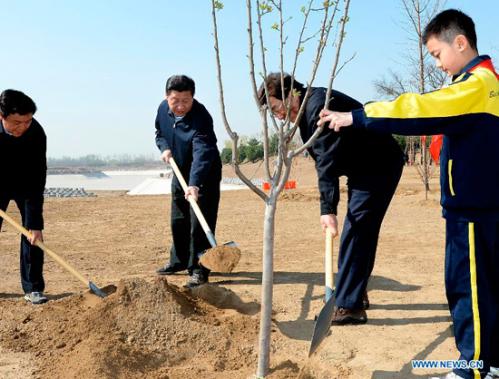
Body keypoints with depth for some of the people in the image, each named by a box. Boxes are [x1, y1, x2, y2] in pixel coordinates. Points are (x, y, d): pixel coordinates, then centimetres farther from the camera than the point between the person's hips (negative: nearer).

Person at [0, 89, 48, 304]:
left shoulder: (36, 134, -33)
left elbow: (37, 179, -32)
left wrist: (36, 222, -33)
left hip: (26, 184, -1)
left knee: (33, 230, -10)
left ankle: (33, 288, -2)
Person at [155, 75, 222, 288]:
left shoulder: (200, 118, -30)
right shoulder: (163, 109, -8)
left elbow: (202, 154, -42)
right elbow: (160, 132, 13)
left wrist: (194, 184, -54)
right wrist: (164, 148, -8)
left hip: (204, 175, -7)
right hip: (180, 172, 7)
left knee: (200, 223, -11)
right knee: (178, 221, 18)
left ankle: (198, 270, -3)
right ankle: (179, 261, 35)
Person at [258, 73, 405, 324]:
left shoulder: (318, 106, -23)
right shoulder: (306, 111, 9)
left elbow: (328, 161, -30)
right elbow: (324, 159, 13)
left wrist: (328, 208, -33)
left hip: (380, 166, -11)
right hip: (363, 169, 11)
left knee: (354, 233, -13)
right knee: (360, 232, 16)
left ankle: (349, 307, -10)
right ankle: (357, 295, 28)